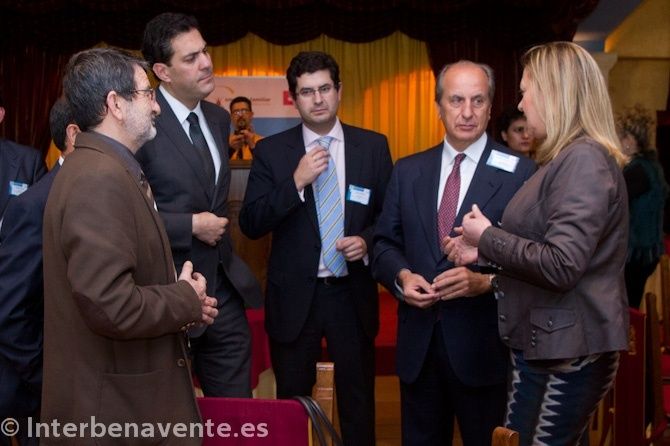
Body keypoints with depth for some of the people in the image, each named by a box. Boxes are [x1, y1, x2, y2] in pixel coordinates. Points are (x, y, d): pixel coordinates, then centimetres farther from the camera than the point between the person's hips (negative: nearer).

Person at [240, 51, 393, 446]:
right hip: (294, 296, 0)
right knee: (292, 402, 14)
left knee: (358, 400, 14)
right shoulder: (271, 151, -3)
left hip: (352, 294, 1)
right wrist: (296, 182, -20)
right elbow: (250, 225, -9)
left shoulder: (373, 146, 1)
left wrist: (367, 240, -14)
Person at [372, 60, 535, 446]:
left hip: (483, 345, -3)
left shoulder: (520, 172, -5)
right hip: (418, 342, 4)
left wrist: (486, 280, -23)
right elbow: (386, 242, 10)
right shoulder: (408, 171, 9)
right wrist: (402, 275, -10)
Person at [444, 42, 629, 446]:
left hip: (569, 354, -10)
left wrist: (488, 236, -14)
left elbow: (561, 265, -25)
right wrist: (484, 252, 7)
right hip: (540, 344, 10)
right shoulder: (566, 160, 14)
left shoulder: (584, 159, -17)